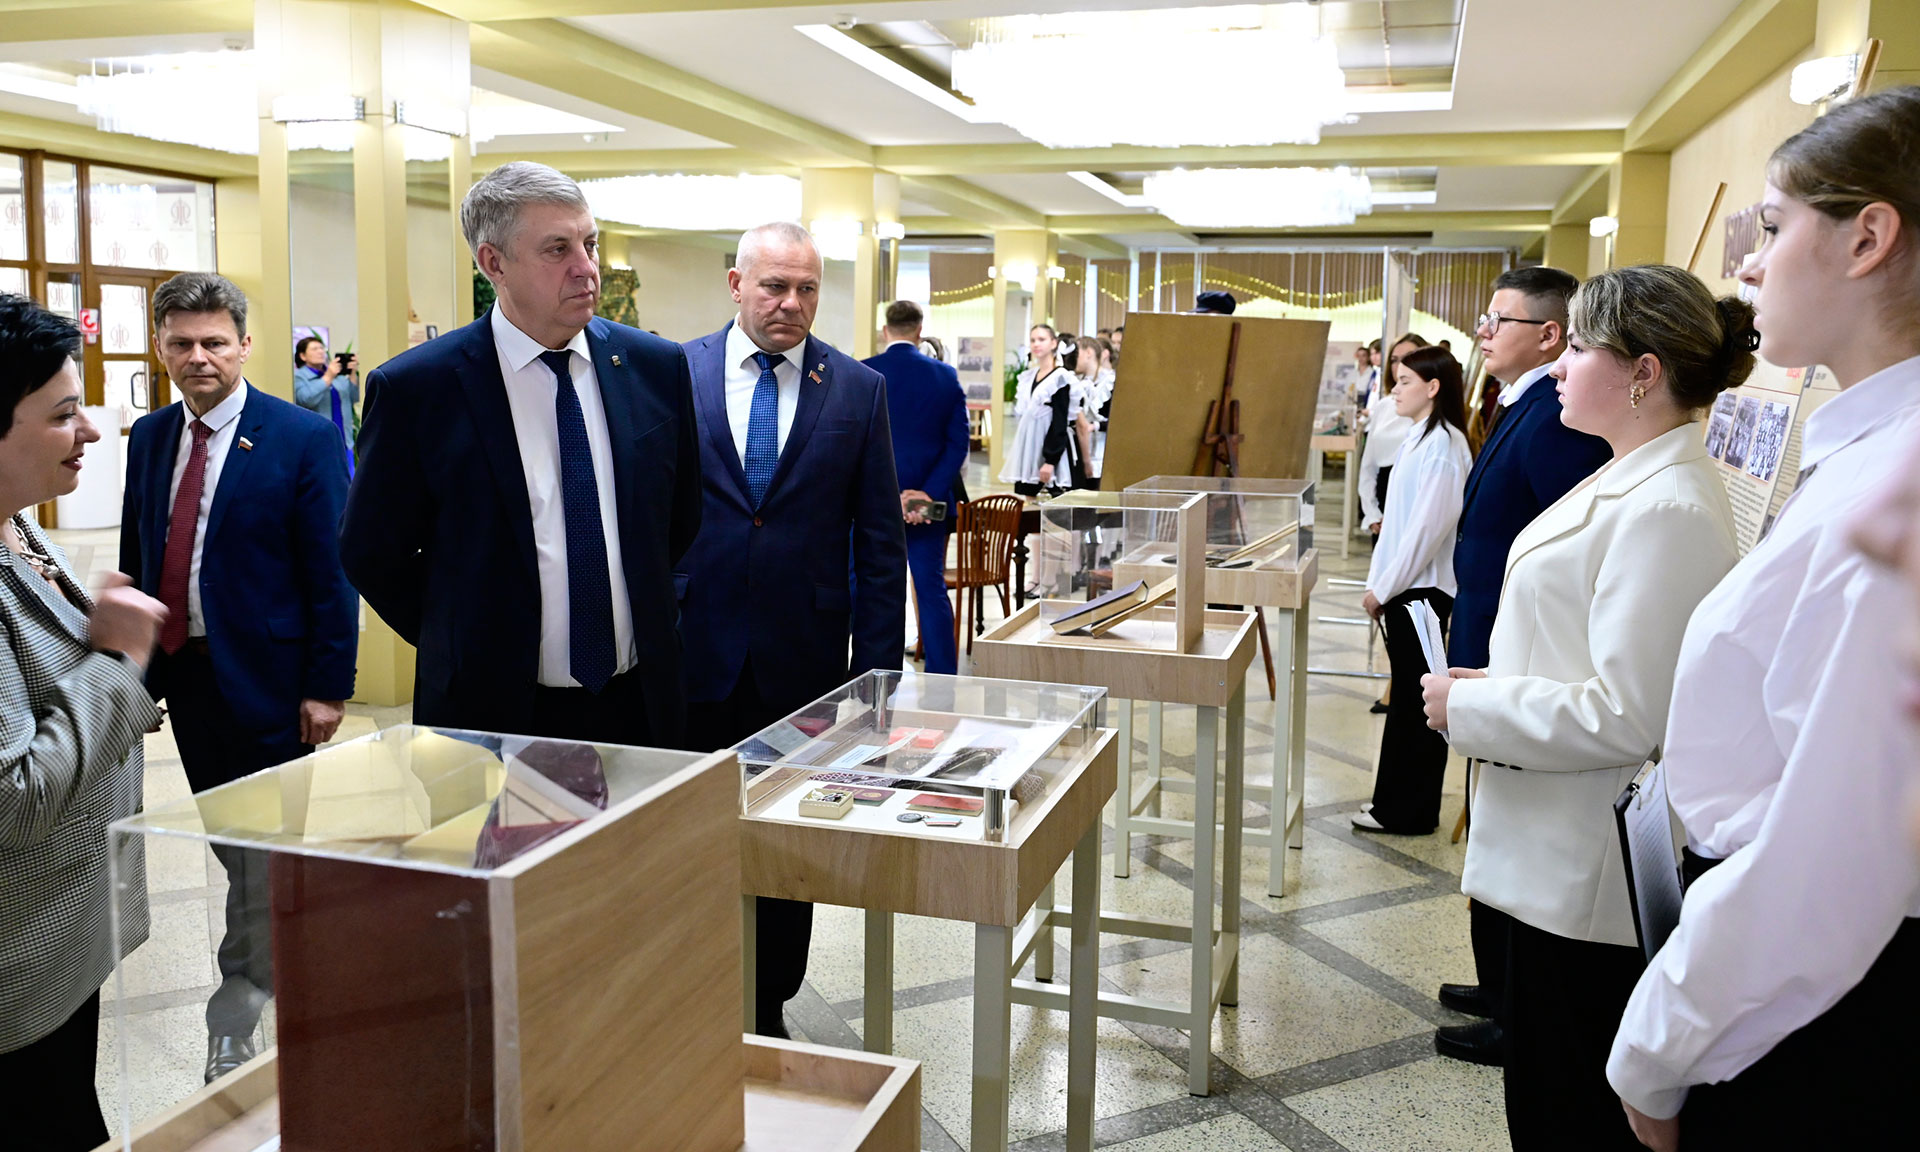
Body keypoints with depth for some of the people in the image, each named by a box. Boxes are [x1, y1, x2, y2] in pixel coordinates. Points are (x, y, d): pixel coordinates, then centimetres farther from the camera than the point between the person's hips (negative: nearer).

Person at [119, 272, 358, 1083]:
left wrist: (327, 685, -13)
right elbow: (136, 557, 12)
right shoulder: (149, 438, 8)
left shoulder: (303, 438, -10)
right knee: (229, 844, 17)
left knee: (265, 852, 3)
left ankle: (236, 1024, 15)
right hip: (183, 674, 6)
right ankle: (284, 960, 37)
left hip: (266, 676, -6)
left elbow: (330, 572, -11)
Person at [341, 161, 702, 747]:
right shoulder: (415, 388, -9)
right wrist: (464, 647, 0)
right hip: (492, 712, -3)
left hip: (641, 703, 3)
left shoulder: (657, 366, 1)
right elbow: (371, 553, -1)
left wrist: (644, 622, 10)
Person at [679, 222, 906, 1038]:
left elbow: (880, 542, 2)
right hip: (691, 655, 0)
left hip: (803, 663, 0)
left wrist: (876, 668, -3)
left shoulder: (858, 390, 1)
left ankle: (767, 1010, 28)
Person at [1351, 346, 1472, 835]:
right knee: (1407, 698, 15)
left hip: (1422, 588, -10)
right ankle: (1396, 801, 24)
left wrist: (1384, 587, -16)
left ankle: (1407, 811, 8)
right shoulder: (1419, 437, 15)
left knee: (1414, 701, -1)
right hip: (1406, 587, 10)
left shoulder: (1442, 444, -16)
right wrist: (1380, 579, 15)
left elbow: (1429, 524, -20)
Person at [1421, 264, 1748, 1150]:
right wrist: (1491, 681, 8)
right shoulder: (1629, 481, 10)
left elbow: (1625, 716, -27)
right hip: (1560, 850, 10)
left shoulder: (1666, 510, -23)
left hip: (1589, 868, -10)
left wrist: (1469, 705, -17)